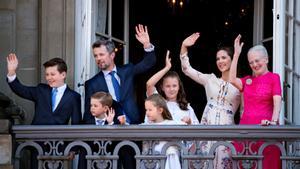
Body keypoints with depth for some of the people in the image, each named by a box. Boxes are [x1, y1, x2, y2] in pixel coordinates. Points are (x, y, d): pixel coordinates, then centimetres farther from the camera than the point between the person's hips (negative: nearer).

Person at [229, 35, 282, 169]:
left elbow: (277, 102, -8)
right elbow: (232, 80, -2)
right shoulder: (248, 80, 17)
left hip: (264, 127, -4)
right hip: (245, 126, 4)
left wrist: (274, 121, -24)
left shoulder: (274, 77, 3)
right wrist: (236, 54, 0)